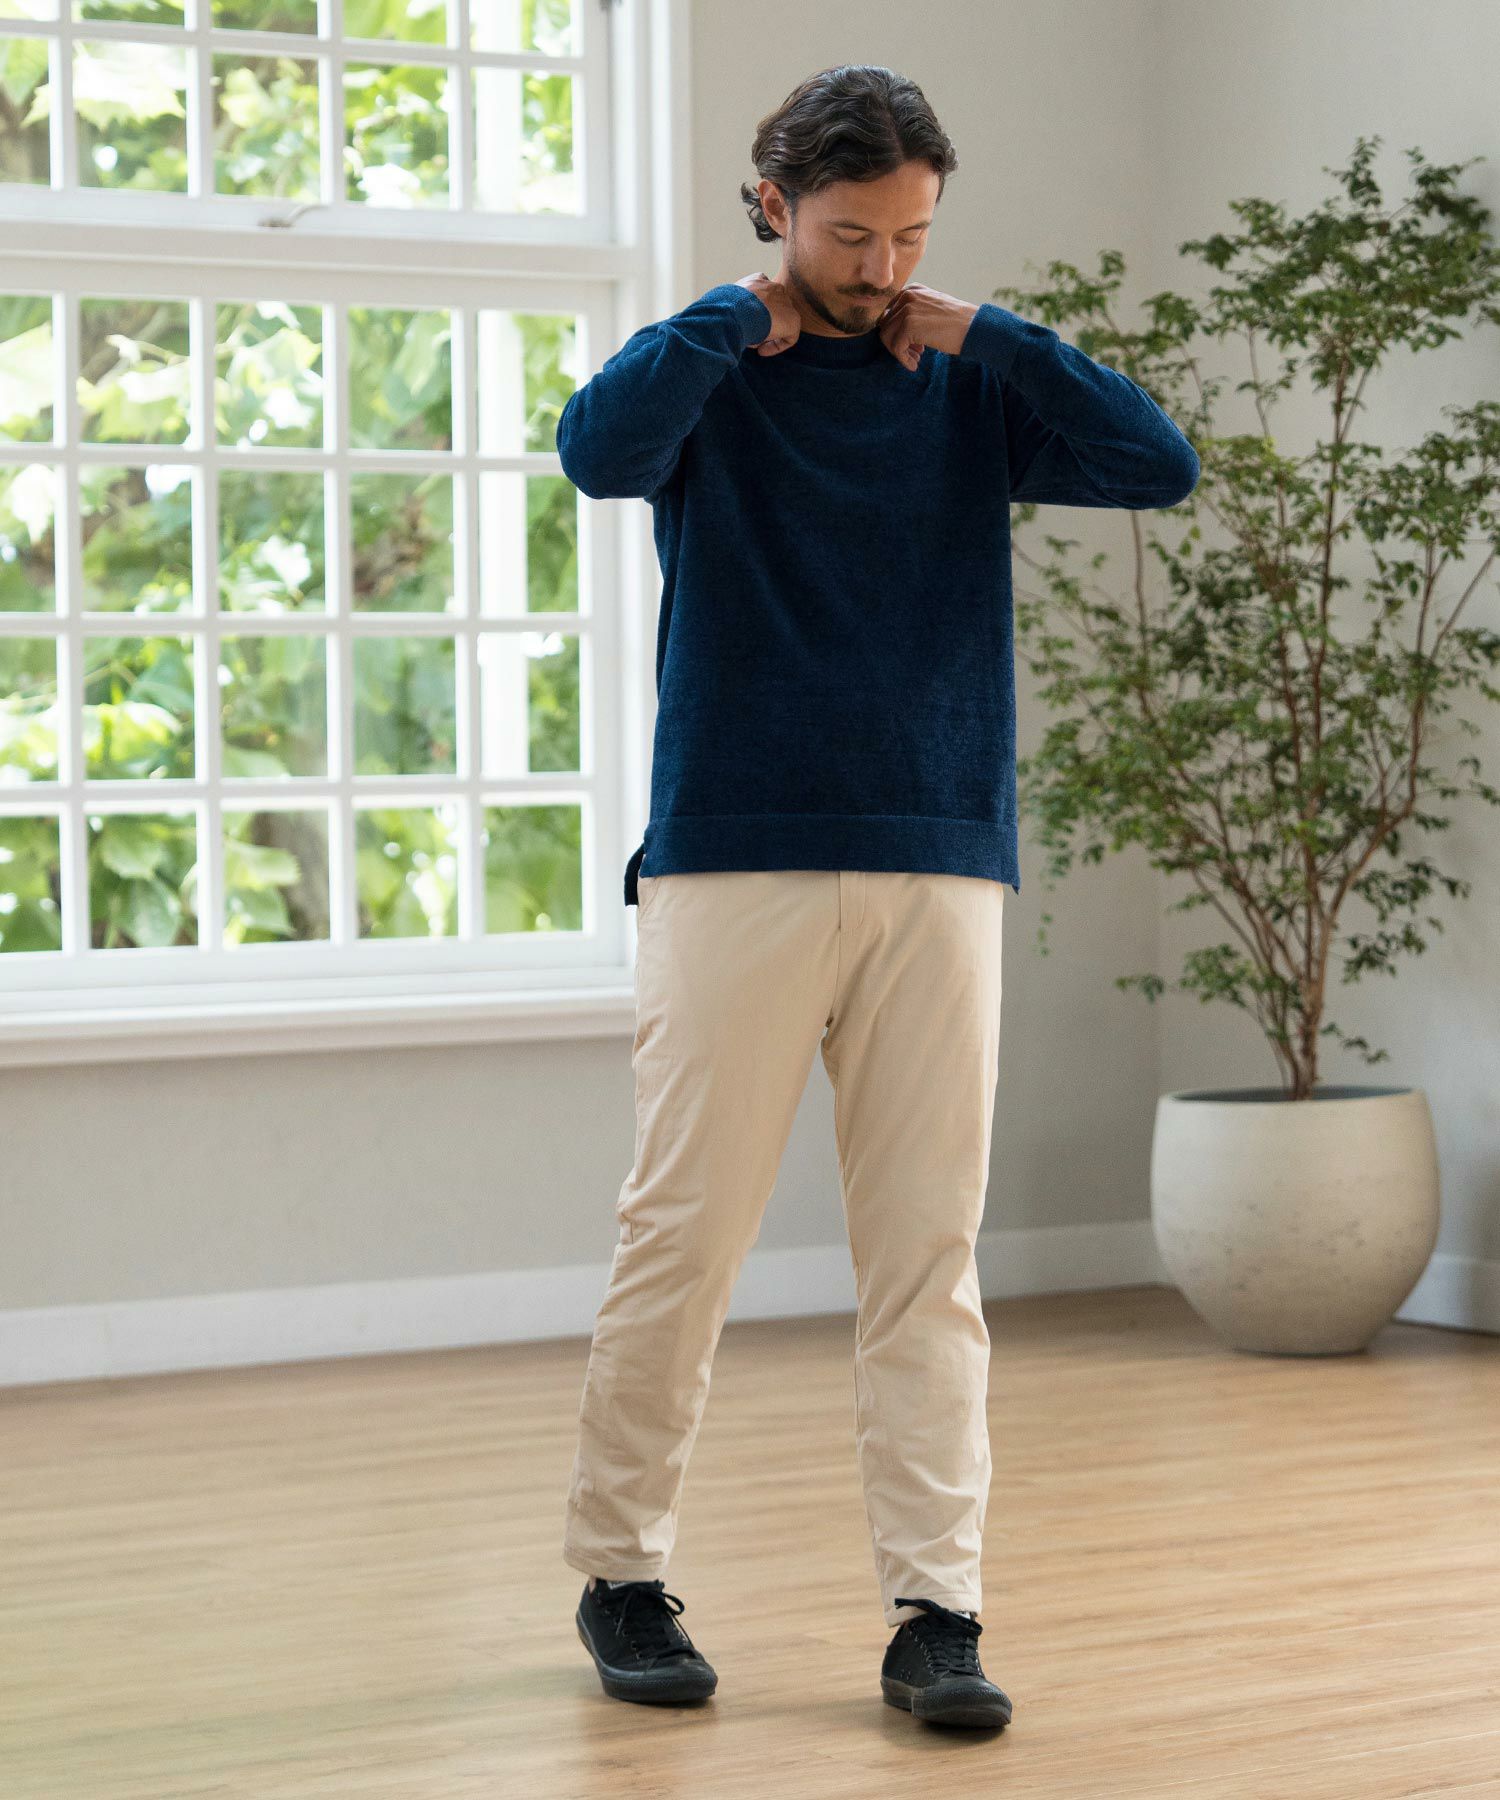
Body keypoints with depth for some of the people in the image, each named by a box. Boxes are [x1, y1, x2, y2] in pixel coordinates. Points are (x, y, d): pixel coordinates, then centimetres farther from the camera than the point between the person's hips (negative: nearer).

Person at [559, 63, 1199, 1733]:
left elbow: (1160, 465, -4)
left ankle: (934, 1611, 3)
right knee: (683, 1238, 0)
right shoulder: (710, 365, 4)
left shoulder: (964, 387, 10)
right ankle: (619, 1577, 15)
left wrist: (980, 332, -3)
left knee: (928, 1262, 0)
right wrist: (749, 310, -9)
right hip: (734, 862, -2)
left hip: (940, 869, 2)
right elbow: (598, 448, -19)